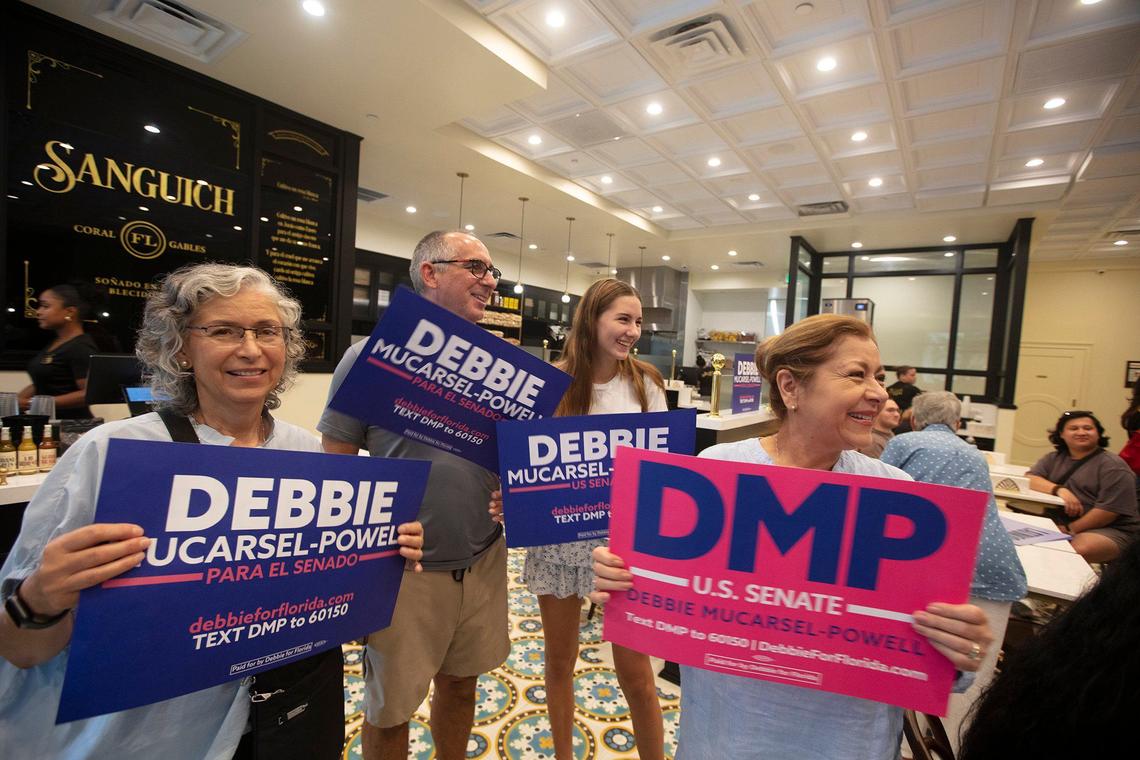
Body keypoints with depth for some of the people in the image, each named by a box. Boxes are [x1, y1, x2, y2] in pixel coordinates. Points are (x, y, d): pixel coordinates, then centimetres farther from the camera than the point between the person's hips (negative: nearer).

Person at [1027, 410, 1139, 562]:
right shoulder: (1054, 458, 10)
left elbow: (1110, 509, -14)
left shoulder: (1112, 465, -5)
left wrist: (1069, 530, -18)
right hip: (1060, 525, 4)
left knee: (1079, 549, -36)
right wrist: (1059, 489, -20)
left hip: (1109, 530, -4)